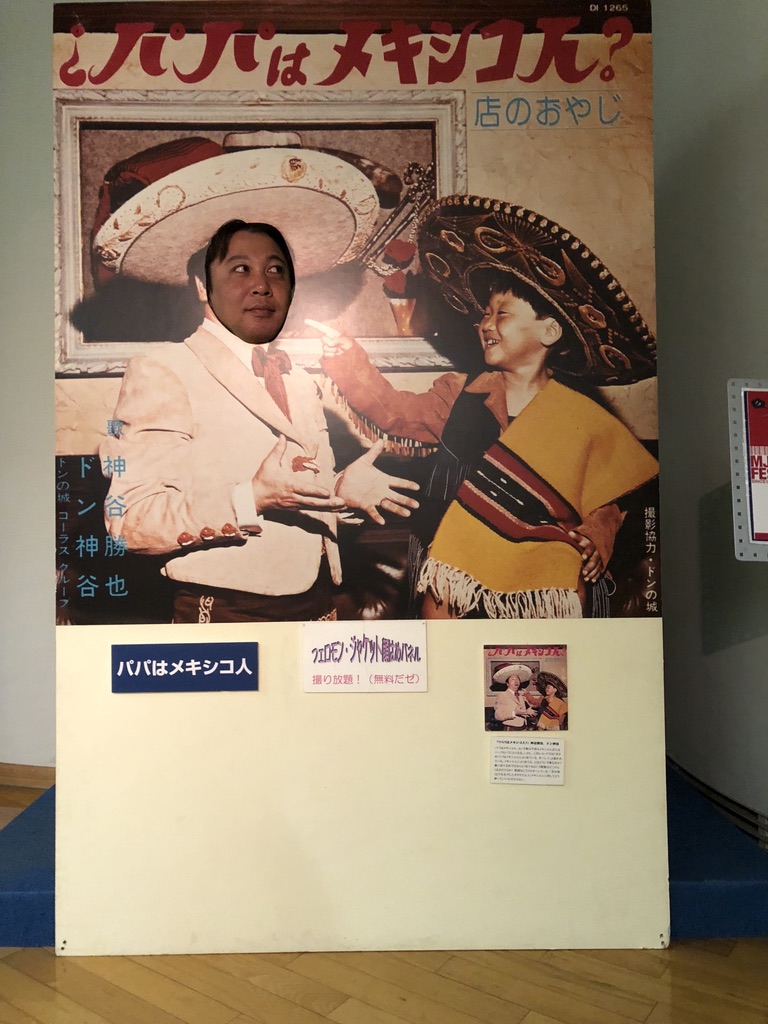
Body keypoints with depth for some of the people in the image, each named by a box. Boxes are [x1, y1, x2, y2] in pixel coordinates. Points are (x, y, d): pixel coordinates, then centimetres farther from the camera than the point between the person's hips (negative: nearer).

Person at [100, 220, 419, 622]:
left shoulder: (302, 383, 15)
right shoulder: (161, 372, -8)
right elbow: (129, 520, -17)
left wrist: (341, 490, 2)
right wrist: (253, 497, -28)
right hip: (221, 615, -6)